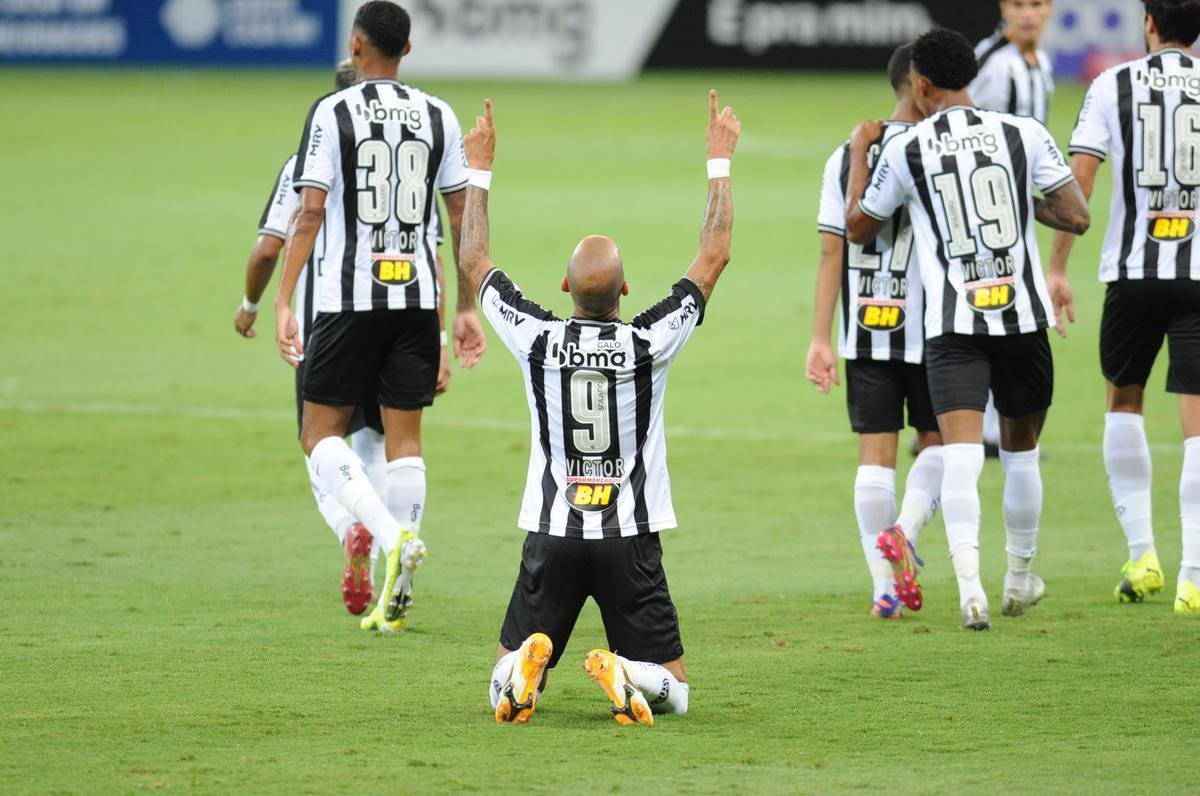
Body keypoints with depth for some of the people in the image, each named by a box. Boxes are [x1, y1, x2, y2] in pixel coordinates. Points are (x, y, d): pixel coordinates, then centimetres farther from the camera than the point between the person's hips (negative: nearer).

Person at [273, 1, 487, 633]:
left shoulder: (332, 113, -6)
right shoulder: (438, 117, 6)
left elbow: (311, 210, -11)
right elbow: (462, 217, 8)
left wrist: (284, 303, -9)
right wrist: (466, 308, 15)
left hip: (348, 297, -4)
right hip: (418, 296, 4)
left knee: (322, 433, 6)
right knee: (405, 440, 8)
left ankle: (391, 535, -19)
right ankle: (397, 596, 7)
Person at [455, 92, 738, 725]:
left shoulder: (537, 339, -6)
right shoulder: (649, 344, -8)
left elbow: (474, 261, 9)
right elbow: (713, 256, 1)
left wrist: (479, 169, 17)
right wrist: (719, 160, 9)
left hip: (552, 536, 1)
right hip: (631, 541, -1)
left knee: (503, 689, 7)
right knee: (672, 689, 5)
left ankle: (524, 666, -28)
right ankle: (629, 674, -28)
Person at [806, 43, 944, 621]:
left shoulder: (846, 157, 5)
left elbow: (831, 252, 4)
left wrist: (819, 340, 5)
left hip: (863, 334, 4)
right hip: (927, 329, -4)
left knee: (875, 454, 6)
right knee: (939, 441, 13)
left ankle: (884, 588, 4)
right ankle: (904, 532, -12)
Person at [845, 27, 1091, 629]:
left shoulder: (904, 150, -1)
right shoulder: (1024, 134, 2)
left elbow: (857, 228, 13)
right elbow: (1077, 218, 1)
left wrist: (859, 153, 25)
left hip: (952, 324, -2)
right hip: (1022, 316, 2)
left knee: (961, 450, -11)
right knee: (1020, 449, 18)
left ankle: (969, 580, -30)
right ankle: (1020, 578, 32)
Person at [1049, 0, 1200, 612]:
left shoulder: (1114, 85, 1)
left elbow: (1077, 182, -3)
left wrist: (1057, 269, 2)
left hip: (1133, 269, 0)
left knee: (1123, 401, 20)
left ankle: (1141, 554, 13)